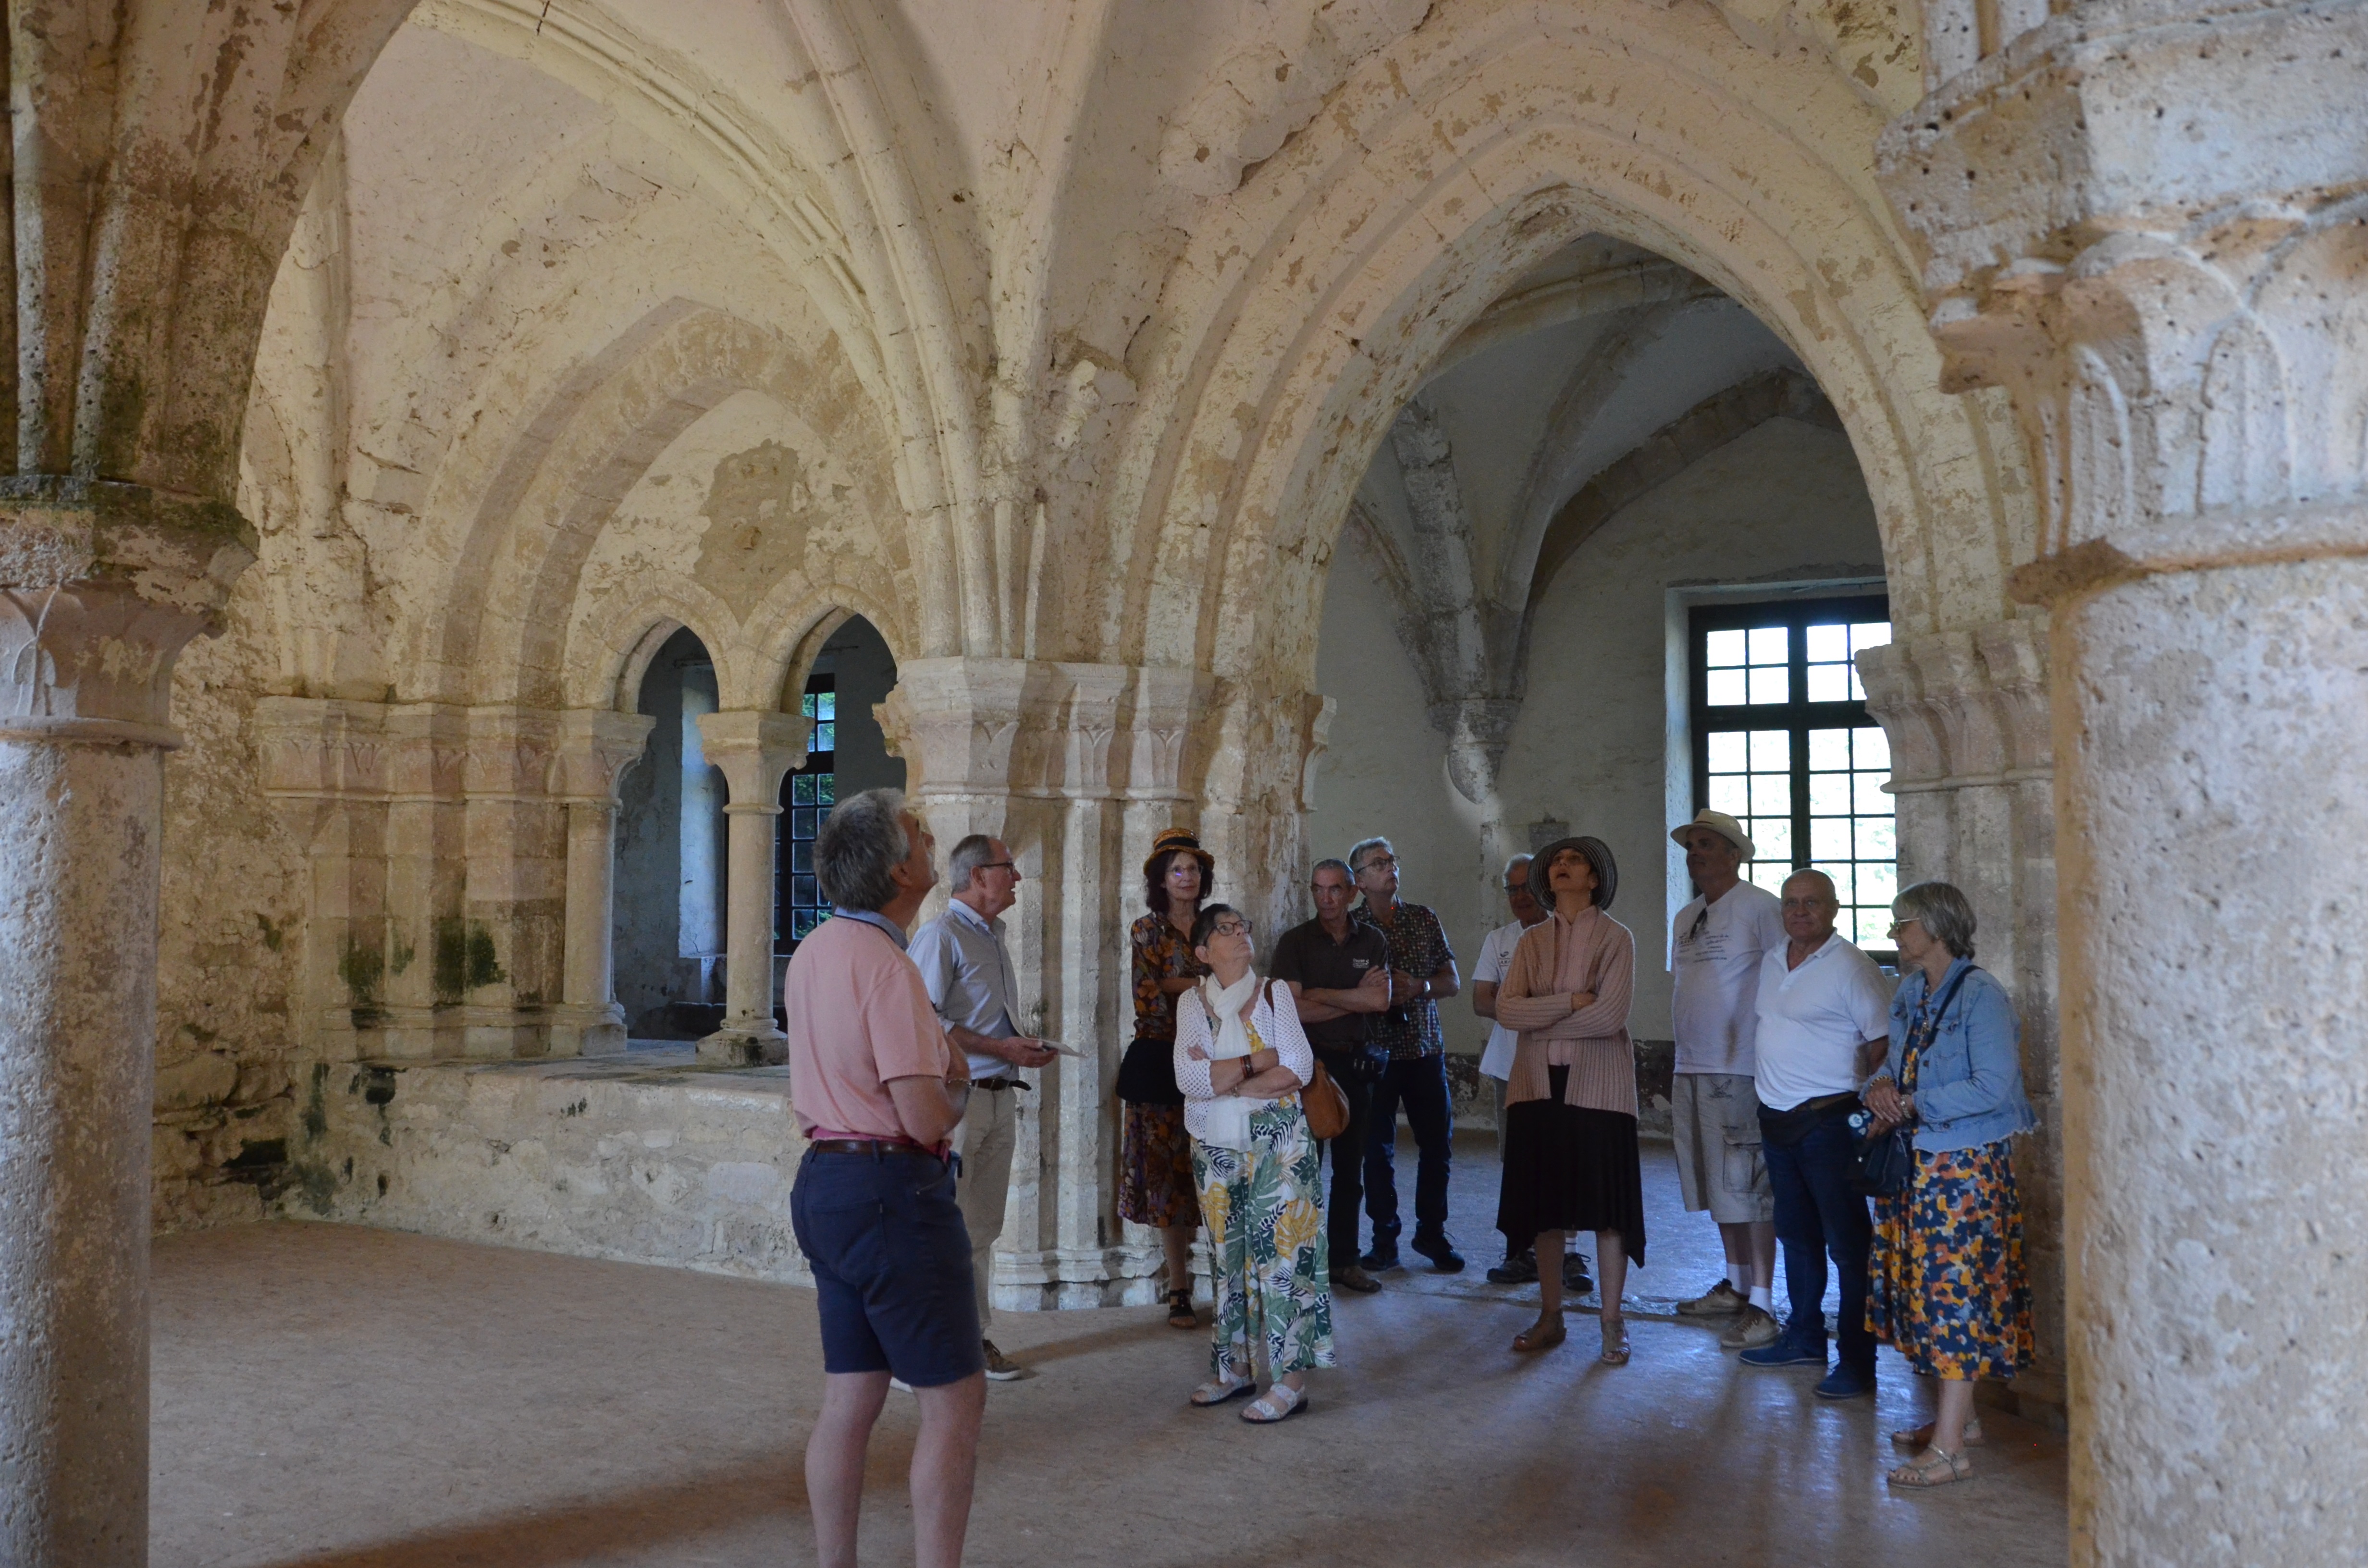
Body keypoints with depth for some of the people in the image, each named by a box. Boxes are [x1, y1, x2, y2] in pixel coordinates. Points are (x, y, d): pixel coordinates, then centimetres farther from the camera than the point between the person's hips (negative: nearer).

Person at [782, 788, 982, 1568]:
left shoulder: (813, 954, 11)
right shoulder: (886, 967, -19)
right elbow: (927, 1118, -20)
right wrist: (956, 1085, -1)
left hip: (825, 1180, 10)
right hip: (892, 1190, -9)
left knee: (850, 1396, 14)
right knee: (954, 1398, -2)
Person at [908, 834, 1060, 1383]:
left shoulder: (993, 937, 18)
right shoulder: (941, 936, -10)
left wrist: (1026, 1047, 6)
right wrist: (1002, 1049, -19)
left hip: (999, 1097, 9)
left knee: (982, 1227, 13)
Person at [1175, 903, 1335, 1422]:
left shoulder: (1274, 995, 0)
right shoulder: (1193, 1004, 2)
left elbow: (1299, 1070, -12)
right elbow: (1189, 1079, -13)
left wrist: (1225, 1081, -14)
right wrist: (1262, 1060, -14)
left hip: (1277, 1145, -2)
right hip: (1217, 1149, 3)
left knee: (1281, 1253, -5)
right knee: (1228, 1257, 10)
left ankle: (1291, 1381, -1)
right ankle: (1235, 1368, 22)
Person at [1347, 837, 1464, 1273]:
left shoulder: (1425, 920, 7)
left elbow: (1452, 982, 6)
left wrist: (1418, 987, -13)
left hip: (1425, 1049, 2)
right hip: (1375, 1052, -2)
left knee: (1438, 1144, 4)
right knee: (1378, 1150, 3)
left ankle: (1432, 1233, 20)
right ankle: (1384, 1241, 13)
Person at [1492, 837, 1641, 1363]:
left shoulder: (1616, 938, -2)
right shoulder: (1532, 940, 10)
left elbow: (1610, 1015, -14)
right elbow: (1506, 1008, -3)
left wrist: (1540, 1020, -7)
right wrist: (1571, 1002, -14)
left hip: (1598, 1085, -3)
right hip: (1539, 1084, 4)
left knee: (1606, 1205, 0)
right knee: (1544, 1204, 7)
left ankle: (1613, 1323, 11)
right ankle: (1550, 1316, 18)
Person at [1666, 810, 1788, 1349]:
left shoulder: (1759, 906, -8)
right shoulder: (1686, 918, 17)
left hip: (1741, 1069, -8)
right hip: (1692, 1069, 8)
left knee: (1752, 1188, -4)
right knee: (1719, 1187, 14)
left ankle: (1760, 1305, 0)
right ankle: (1735, 1286, 25)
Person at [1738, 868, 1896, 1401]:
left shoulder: (1851, 967, -12)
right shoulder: (1772, 961, 11)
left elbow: (1882, 1042, -13)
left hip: (1829, 1122, -8)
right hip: (1776, 1119, 8)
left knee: (1847, 1244, -2)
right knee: (1796, 1236, 19)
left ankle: (1858, 1362, 5)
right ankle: (1804, 1337, 32)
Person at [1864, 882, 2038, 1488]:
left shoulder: (1981, 995, -16)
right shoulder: (1910, 992, 10)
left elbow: (1994, 1087, -22)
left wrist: (1915, 1105, -19)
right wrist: (1881, 1086, -4)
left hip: (1965, 1169, -9)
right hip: (1916, 1165, 9)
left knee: (1956, 1295, -6)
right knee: (1927, 1290, 14)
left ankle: (1948, 1450, -2)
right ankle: (1959, 1416, 28)